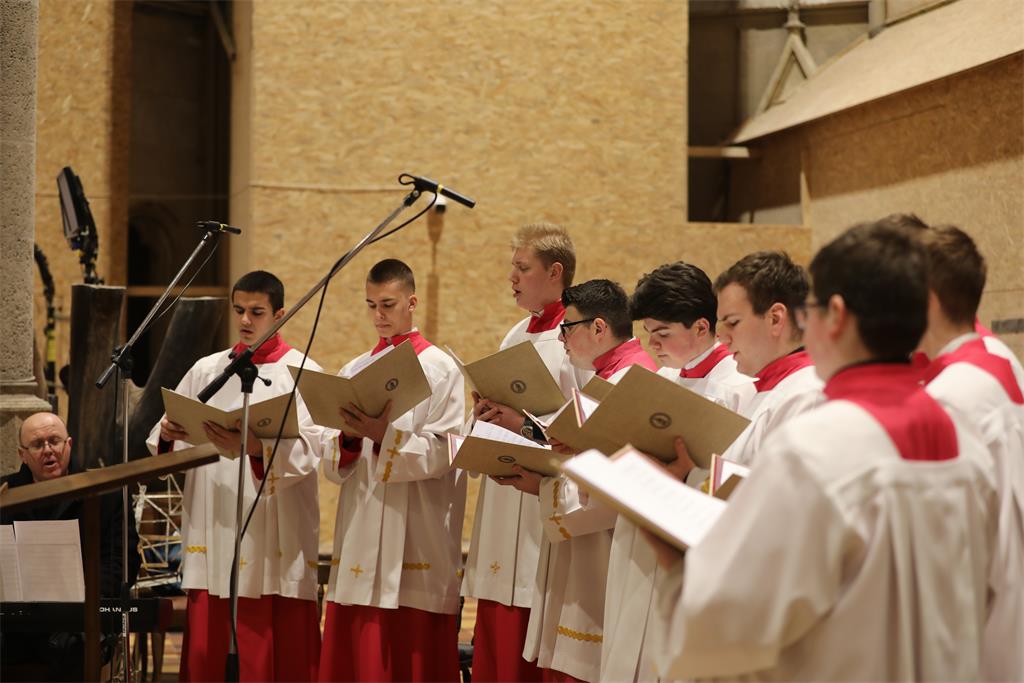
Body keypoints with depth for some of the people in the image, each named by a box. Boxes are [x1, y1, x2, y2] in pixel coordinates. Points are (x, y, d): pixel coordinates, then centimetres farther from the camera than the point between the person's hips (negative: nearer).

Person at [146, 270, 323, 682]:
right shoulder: (206, 371, 14)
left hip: (272, 537, -4)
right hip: (210, 530, 4)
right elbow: (165, 446, 12)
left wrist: (255, 447, -30)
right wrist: (167, 435, -11)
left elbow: (307, 451, -12)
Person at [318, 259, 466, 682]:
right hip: (360, 539, 5)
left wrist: (385, 436, -21)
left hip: (415, 542, -5)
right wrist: (349, 440, -10)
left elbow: (442, 454, -9)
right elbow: (332, 465, 11)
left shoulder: (441, 369, 0)